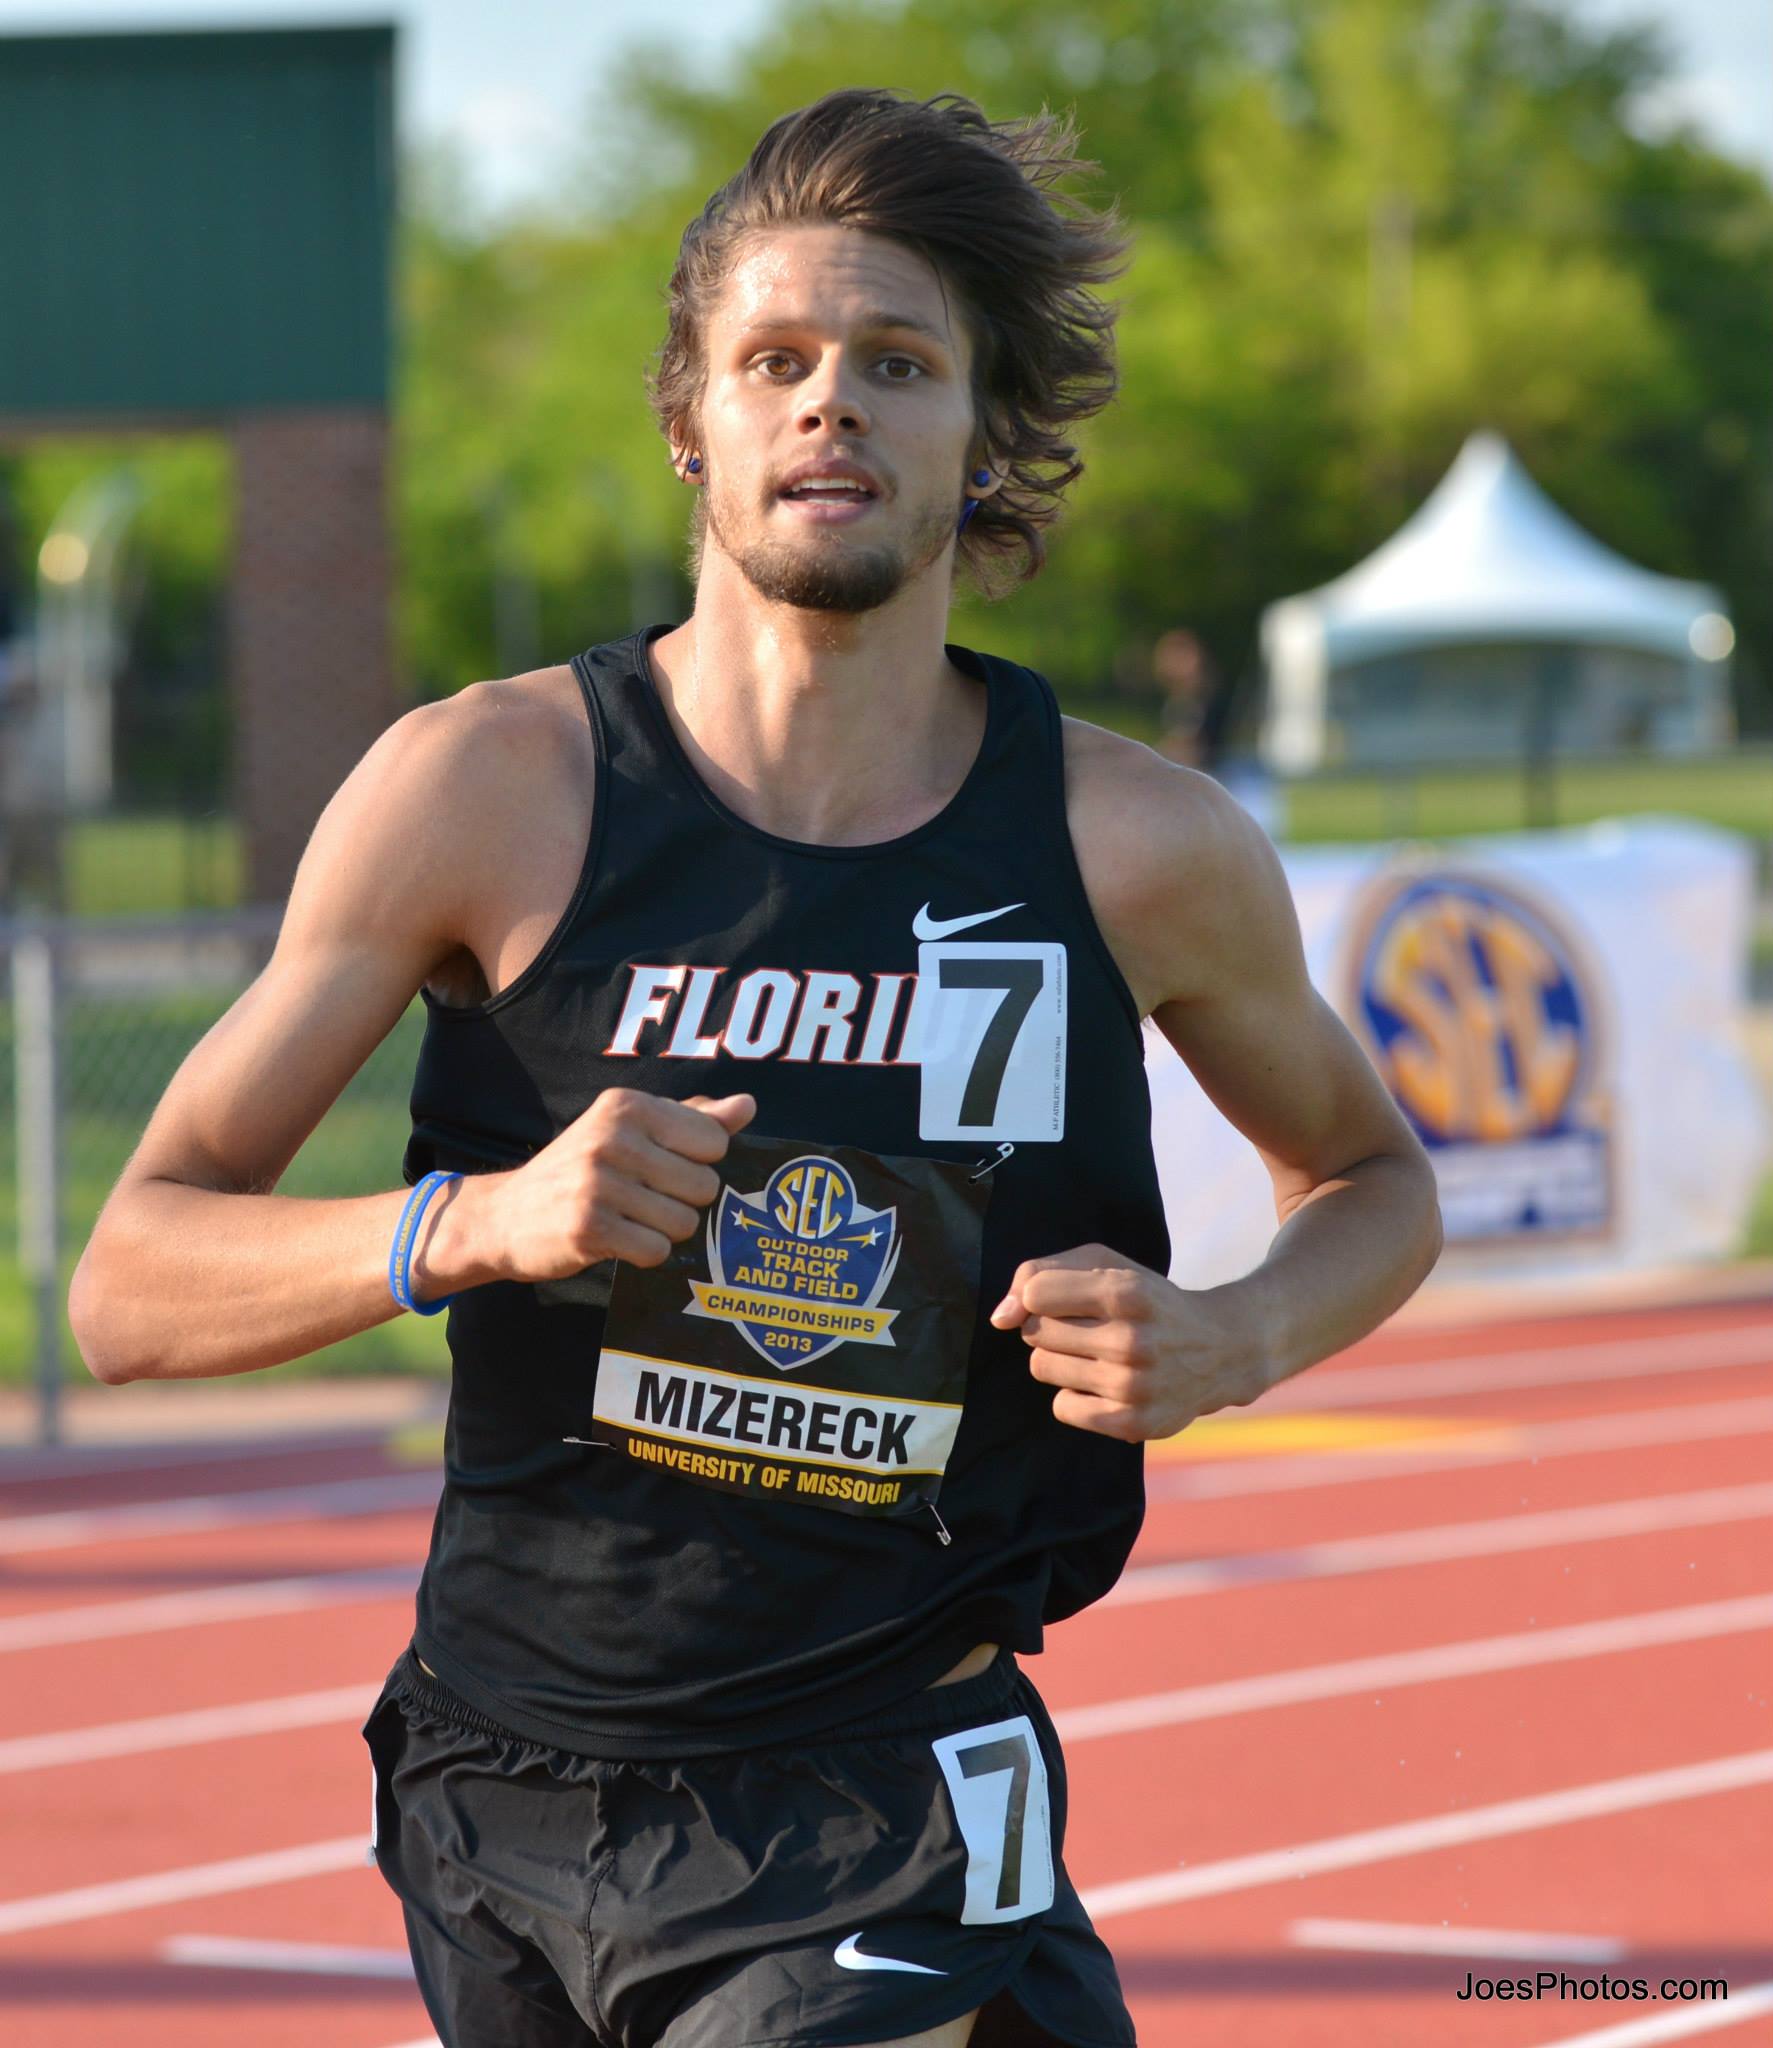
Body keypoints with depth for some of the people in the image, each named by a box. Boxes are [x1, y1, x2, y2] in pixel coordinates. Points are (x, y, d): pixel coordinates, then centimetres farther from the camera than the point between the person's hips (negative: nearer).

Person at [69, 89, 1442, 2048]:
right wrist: (480, 1218, -23)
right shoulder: (489, 790, -7)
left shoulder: (1141, 851, -4)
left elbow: (1369, 1175, 17)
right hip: (506, 1798, 1)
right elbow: (126, 1282, -6)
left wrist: (1230, 1340, -5)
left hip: (890, 1832, -1)